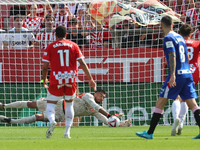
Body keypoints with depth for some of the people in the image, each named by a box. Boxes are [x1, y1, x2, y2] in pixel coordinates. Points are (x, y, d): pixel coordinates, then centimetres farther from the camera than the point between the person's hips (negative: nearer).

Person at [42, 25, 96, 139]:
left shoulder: (50, 47, 3)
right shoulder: (73, 46, 6)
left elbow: (45, 66, 0)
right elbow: (82, 63, 1)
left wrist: (44, 80, 17)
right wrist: (90, 79, 4)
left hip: (56, 80, -2)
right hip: (71, 79, 2)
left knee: (51, 103, 6)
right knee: (69, 104, 19)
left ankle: (52, 121, -27)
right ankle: (67, 130, 9)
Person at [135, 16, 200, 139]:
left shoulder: (168, 38, -7)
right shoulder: (180, 37, 17)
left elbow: (172, 56, -19)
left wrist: (173, 75, -26)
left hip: (177, 74, -7)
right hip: (188, 73, 7)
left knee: (160, 103, 0)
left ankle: (150, 133, 2)